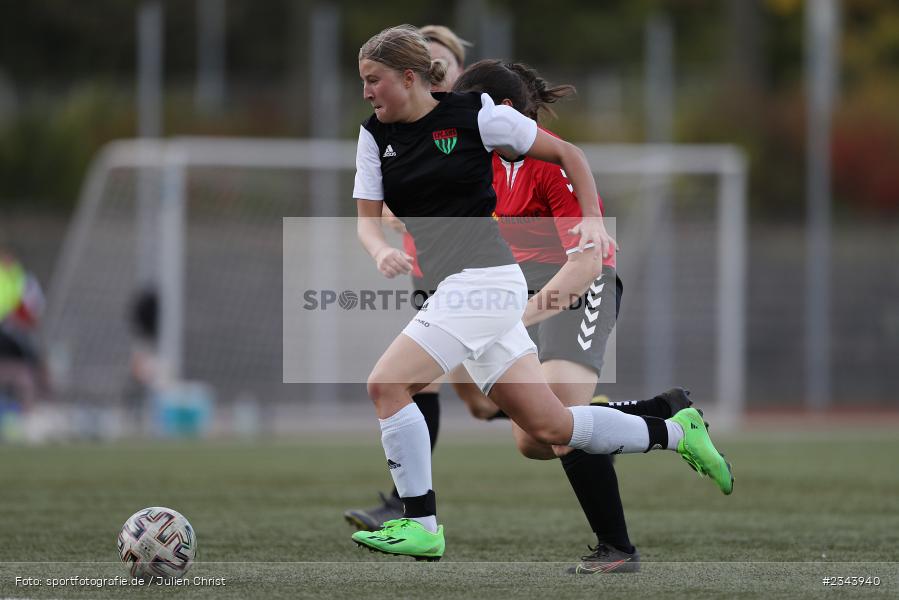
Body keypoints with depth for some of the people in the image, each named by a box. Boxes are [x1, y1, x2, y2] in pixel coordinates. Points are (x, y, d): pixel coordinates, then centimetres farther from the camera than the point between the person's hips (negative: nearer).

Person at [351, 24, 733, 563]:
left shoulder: (474, 114, -6)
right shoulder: (375, 136, 10)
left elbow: (568, 154, 3)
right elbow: (367, 219, 6)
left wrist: (594, 220, -8)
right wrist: (381, 251, -16)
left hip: (484, 279, -7)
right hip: (455, 290, 7)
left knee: (387, 384, -17)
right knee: (550, 426, 10)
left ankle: (421, 527, -11)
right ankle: (676, 432, 24)